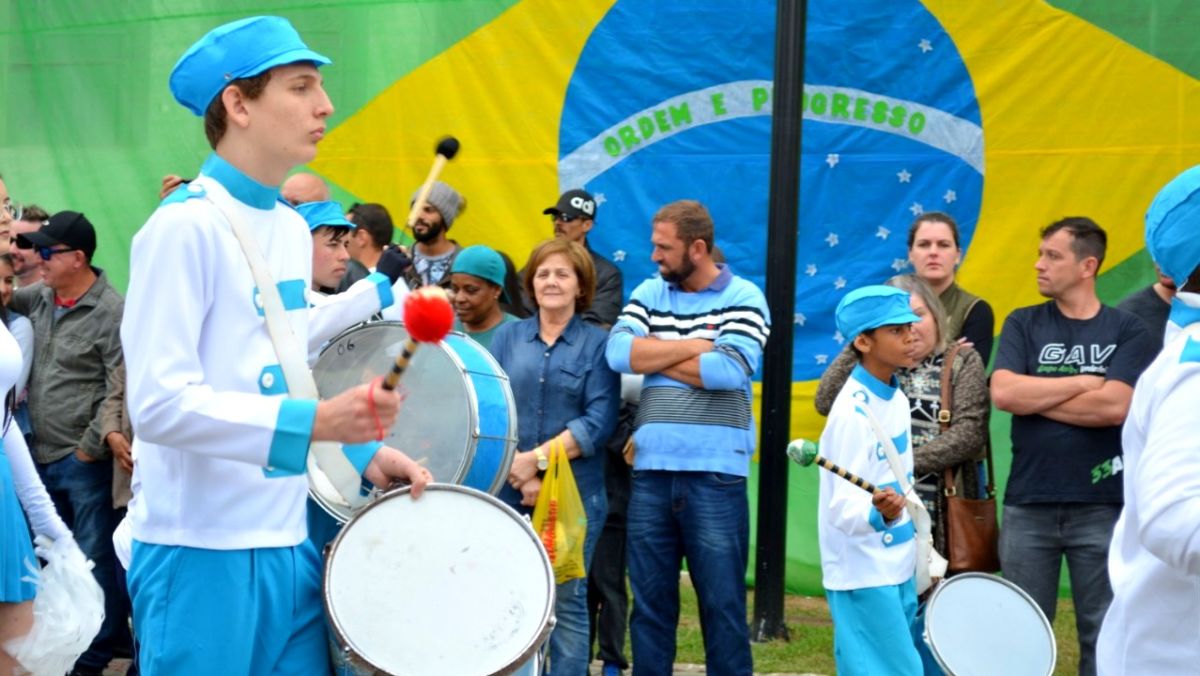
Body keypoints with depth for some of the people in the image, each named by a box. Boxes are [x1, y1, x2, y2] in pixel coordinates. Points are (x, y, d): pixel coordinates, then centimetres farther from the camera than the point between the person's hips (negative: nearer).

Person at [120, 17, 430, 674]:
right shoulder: (186, 227, -14)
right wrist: (314, 421, -27)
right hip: (202, 552, -8)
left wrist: (360, 445, 7)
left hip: (289, 543, 8)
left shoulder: (292, 229, 11)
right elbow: (158, 402, -20)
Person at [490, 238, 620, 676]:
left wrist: (538, 458, -14)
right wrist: (521, 473, -10)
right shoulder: (507, 337, 11)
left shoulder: (598, 344, 4)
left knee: (567, 601, -1)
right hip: (508, 490, 2)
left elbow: (598, 422, -6)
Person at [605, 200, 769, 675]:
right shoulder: (649, 294, 10)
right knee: (650, 601, 9)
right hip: (650, 472, 4)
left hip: (716, 474, -4)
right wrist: (695, 346, -8)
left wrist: (654, 357, -5)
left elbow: (729, 370, -17)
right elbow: (619, 352, -5)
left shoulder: (743, 298, -2)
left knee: (722, 603, 4)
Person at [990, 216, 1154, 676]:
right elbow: (1002, 393, -10)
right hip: (1028, 505, 1)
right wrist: (1083, 382, -8)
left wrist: (1034, 397, -8)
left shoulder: (1127, 331, 0)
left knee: (1104, 636, 6)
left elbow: (1114, 407, -15)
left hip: (1102, 507, -1)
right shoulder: (1023, 324, 6)